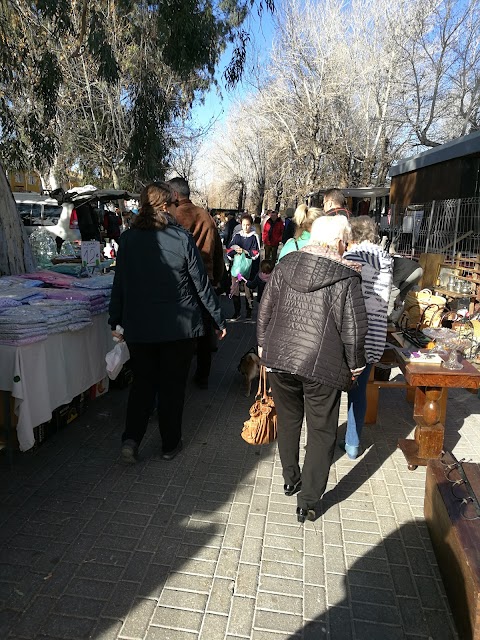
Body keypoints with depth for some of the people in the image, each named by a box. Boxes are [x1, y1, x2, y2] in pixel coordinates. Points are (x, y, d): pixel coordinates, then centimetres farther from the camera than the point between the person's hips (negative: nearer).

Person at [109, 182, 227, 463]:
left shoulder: (128, 239, -2)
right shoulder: (182, 238, -10)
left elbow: (120, 284, 2)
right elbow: (202, 284, -7)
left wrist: (115, 321, 13)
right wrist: (219, 319, 3)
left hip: (138, 326, 2)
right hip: (180, 325, -2)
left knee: (143, 381, 20)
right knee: (173, 385, 12)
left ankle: (131, 438, 9)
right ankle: (170, 445, 25)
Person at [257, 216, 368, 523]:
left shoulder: (285, 265, 1)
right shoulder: (346, 277, -12)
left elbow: (265, 309, 6)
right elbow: (353, 327, -12)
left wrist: (264, 345, 18)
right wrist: (355, 364, 4)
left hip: (279, 357, 5)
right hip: (322, 365, -4)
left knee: (288, 420, 23)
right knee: (321, 432, 12)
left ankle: (290, 480, 40)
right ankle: (308, 501, 19)